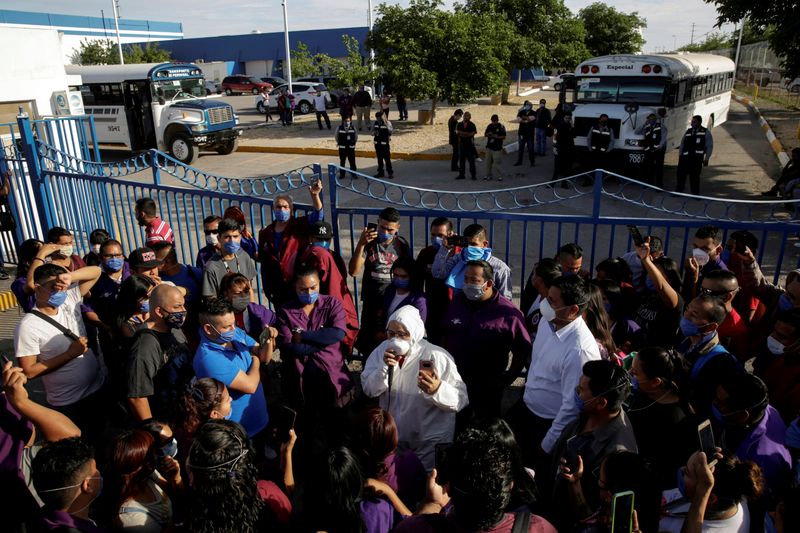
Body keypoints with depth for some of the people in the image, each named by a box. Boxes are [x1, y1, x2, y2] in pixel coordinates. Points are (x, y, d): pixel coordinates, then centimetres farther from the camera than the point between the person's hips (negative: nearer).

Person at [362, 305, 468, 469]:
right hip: (392, 437, 4)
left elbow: (461, 400, -25)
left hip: (430, 442, -4)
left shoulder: (437, 357, -21)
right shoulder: (383, 350, -7)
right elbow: (369, 390, -10)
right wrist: (384, 368, -26)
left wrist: (438, 390, -44)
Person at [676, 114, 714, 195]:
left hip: (696, 158, -3)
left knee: (694, 176, -2)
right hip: (685, 157, 4)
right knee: (680, 173, 1)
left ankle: (695, 194, 9)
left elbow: (709, 146, 2)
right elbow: (682, 144, 20)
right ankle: (678, 191, 15)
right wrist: (680, 155, 12)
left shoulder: (706, 132, 6)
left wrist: (706, 159, -5)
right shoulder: (688, 132, 16)